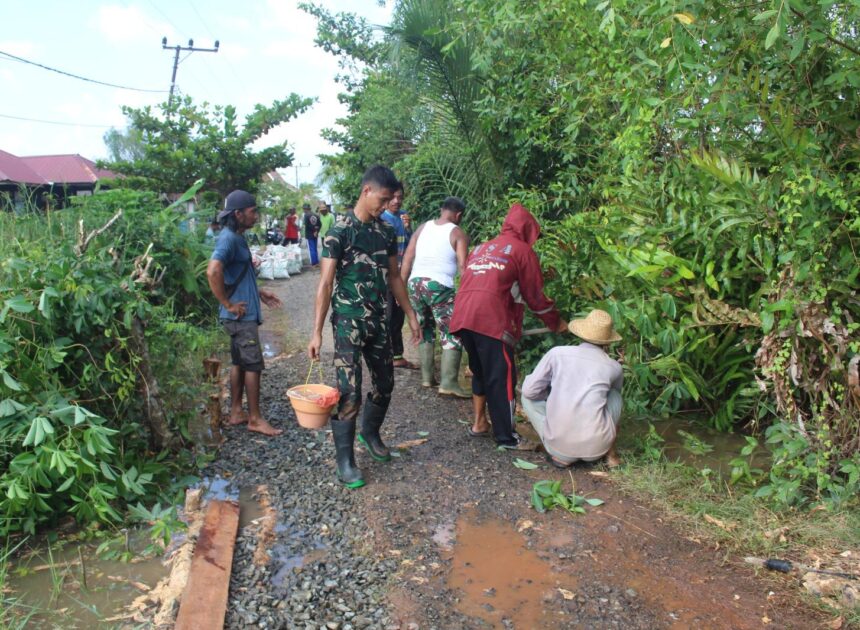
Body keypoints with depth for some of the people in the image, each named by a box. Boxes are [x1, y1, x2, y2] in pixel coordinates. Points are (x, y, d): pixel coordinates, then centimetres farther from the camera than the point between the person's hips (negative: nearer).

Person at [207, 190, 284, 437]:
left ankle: (236, 413, 25)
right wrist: (228, 304, -24)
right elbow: (213, 272, -33)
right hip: (241, 315, -10)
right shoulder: (228, 238, -18)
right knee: (253, 365, -3)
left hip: (244, 314, 10)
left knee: (240, 363, 15)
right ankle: (255, 419, 7)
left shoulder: (237, 238, 13)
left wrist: (259, 292, 19)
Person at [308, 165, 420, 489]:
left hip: (378, 320, 6)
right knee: (350, 392, -5)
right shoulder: (340, 231, -11)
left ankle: (370, 433, 41)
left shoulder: (386, 232, 7)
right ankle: (345, 460, 10)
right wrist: (317, 332, -17)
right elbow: (325, 283, -14)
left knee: (384, 382, 15)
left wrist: (411, 314, 14)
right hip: (348, 322, -6)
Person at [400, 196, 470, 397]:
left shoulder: (422, 228, 15)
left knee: (424, 330, 19)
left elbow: (407, 260, 11)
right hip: (440, 286, -5)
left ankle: (427, 377, 21)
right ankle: (448, 382, -8)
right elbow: (462, 266, -8)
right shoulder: (458, 234, 3)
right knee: (453, 334, 0)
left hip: (416, 282, 5)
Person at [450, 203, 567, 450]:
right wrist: (556, 323, 22)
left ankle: (479, 423, 28)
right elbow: (535, 295, 9)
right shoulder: (522, 250, 8)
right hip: (492, 320, -7)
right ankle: (507, 437, 8)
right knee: (501, 378, 1)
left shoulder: (481, 248, 27)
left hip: (463, 317, 7)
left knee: (480, 371, 22)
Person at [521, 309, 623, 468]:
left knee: (528, 396, 21)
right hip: (596, 448, 2)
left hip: (558, 443, -1)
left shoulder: (557, 353, 0)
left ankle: (561, 454, 11)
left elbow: (530, 390, 3)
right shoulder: (614, 367, 5)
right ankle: (610, 453, 25)